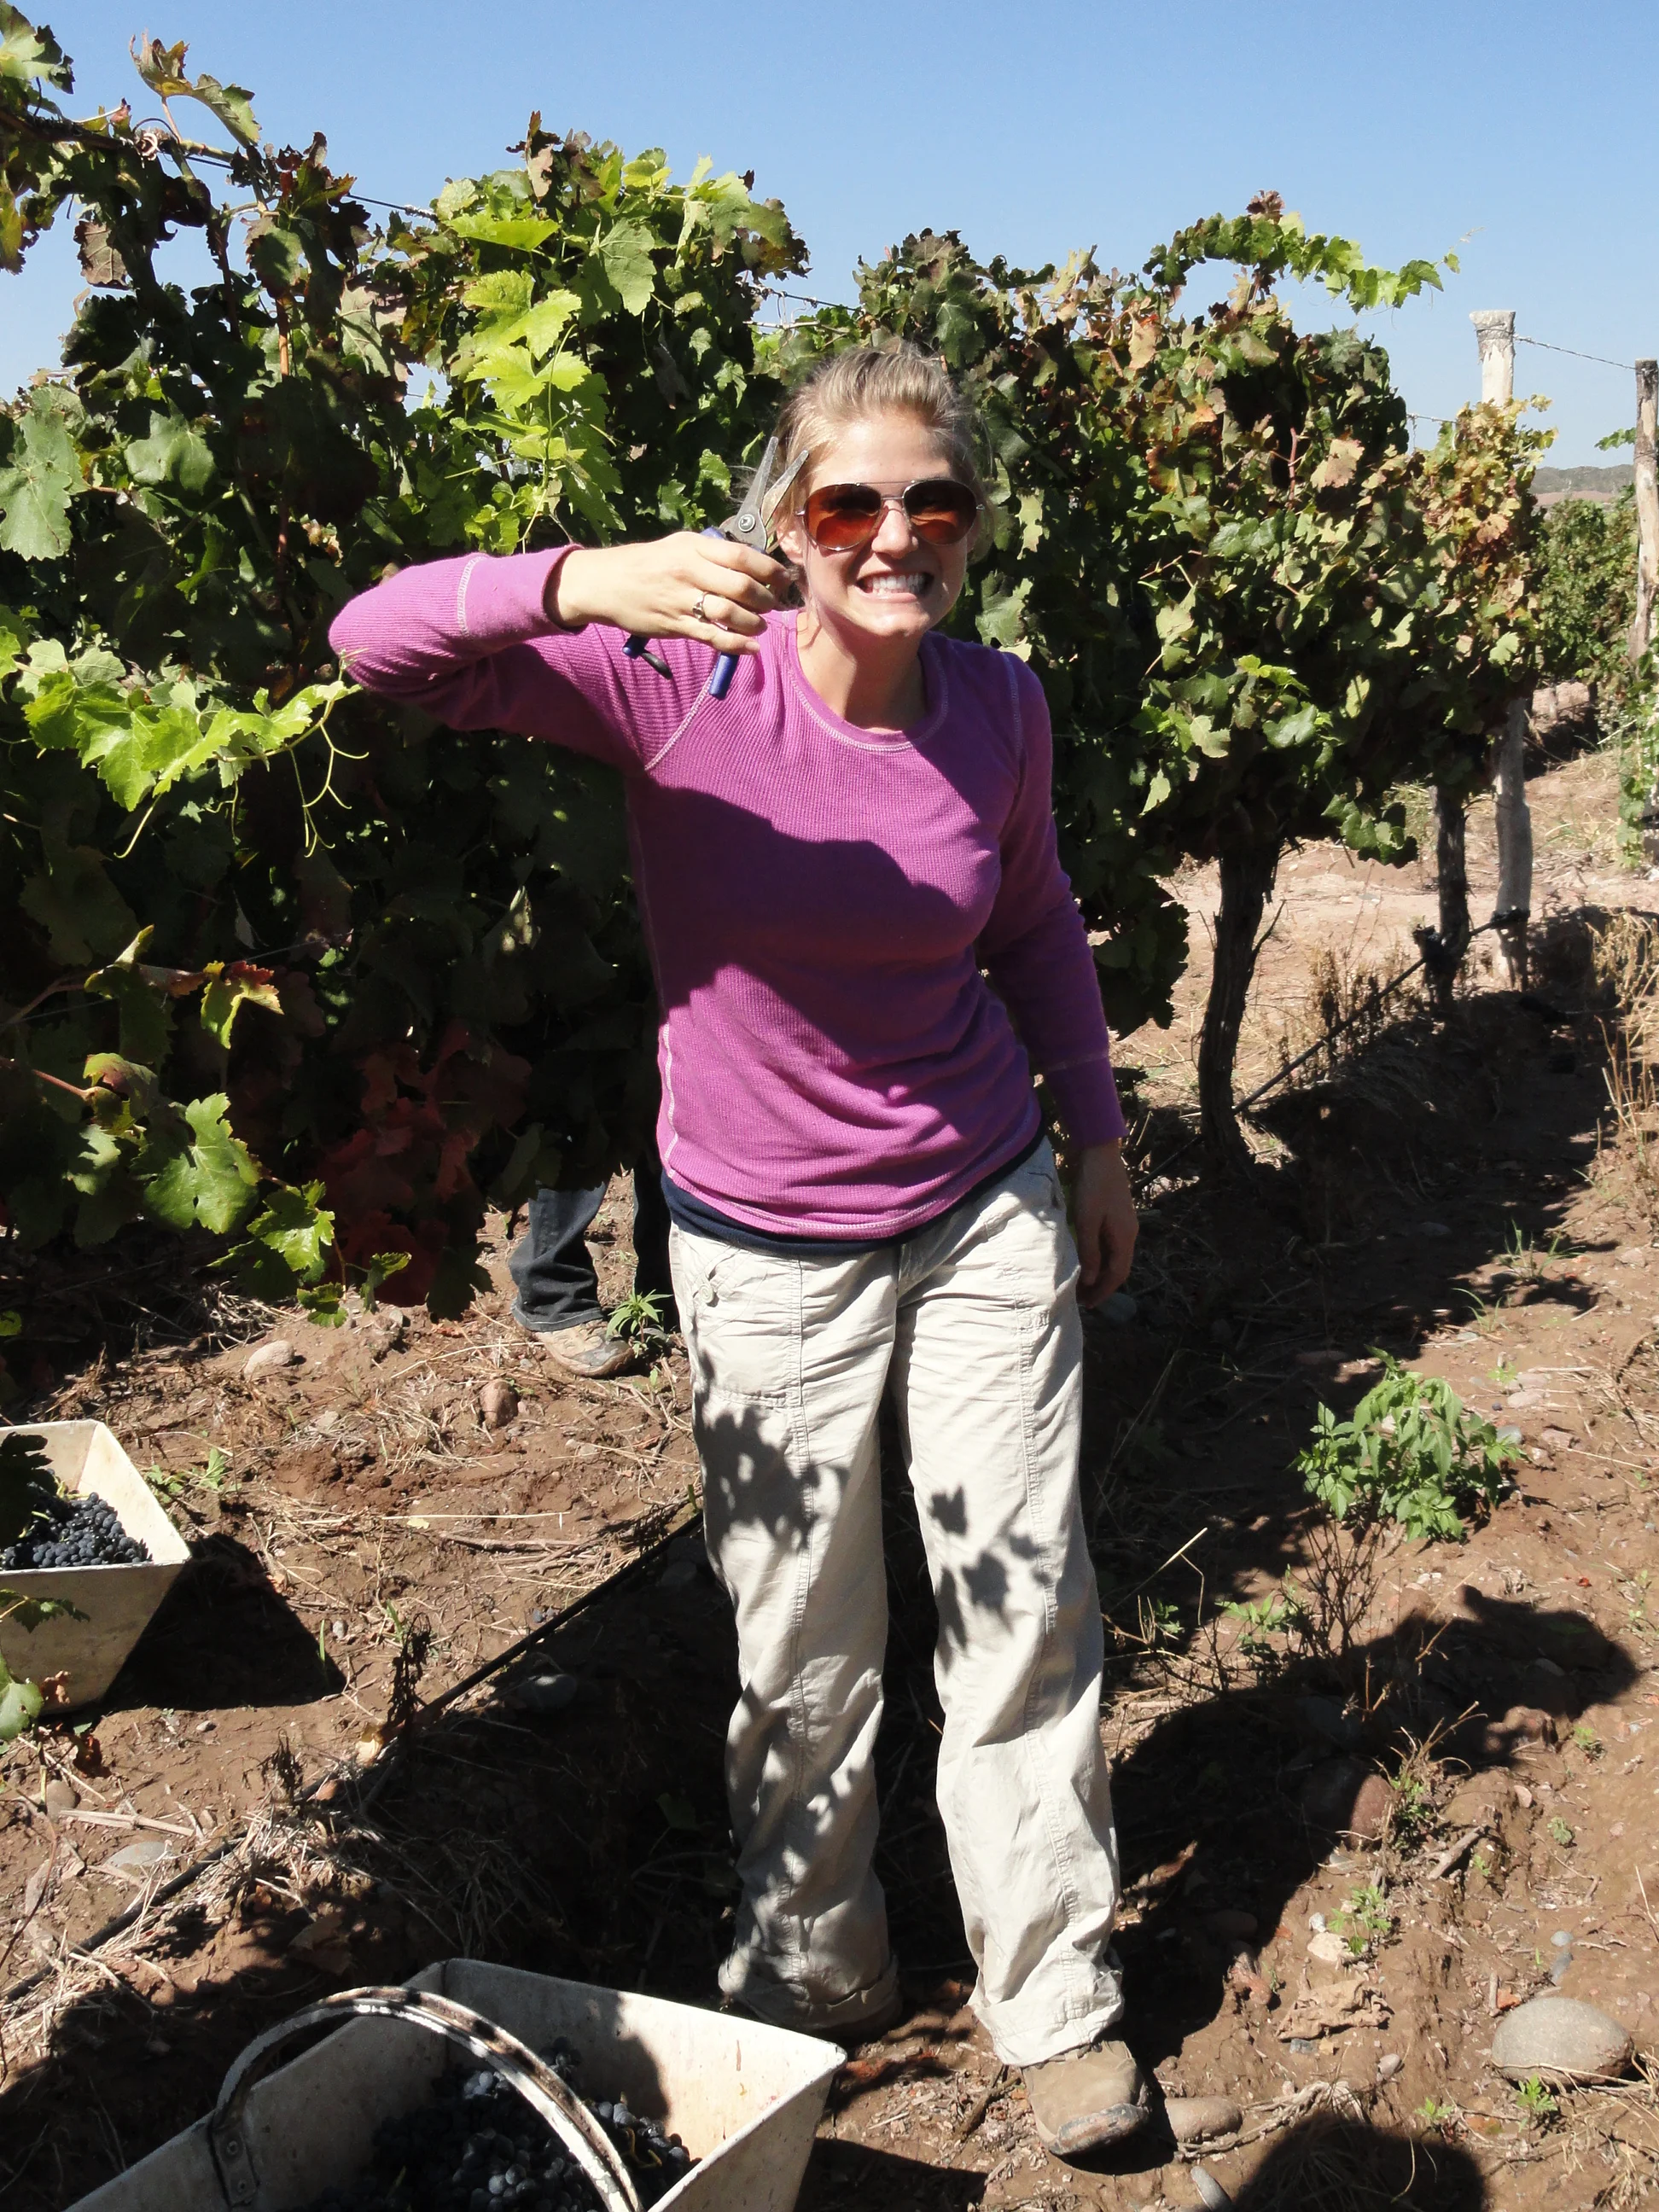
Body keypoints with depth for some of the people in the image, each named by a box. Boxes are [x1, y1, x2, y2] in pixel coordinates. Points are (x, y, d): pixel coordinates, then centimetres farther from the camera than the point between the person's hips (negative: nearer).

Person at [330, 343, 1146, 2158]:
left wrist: (1096, 1133, 15)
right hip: (765, 1252, -2)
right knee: (799, 1646, 13)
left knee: (1024, 1605, 10)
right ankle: (816, 1970, 39)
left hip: (986, 1215, 3)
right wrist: (587, 582, -43)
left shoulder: (998, 709, -7)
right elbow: (378, 646, -25)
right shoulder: (681, 684, -18)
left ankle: (1056, 1997, 32)